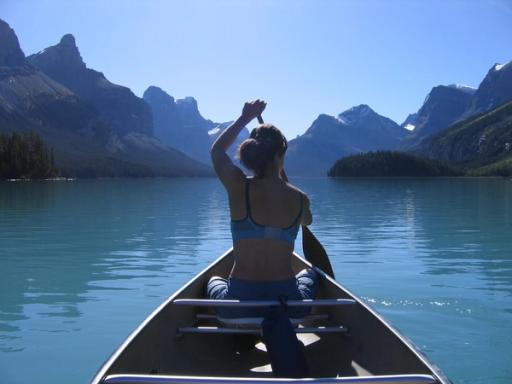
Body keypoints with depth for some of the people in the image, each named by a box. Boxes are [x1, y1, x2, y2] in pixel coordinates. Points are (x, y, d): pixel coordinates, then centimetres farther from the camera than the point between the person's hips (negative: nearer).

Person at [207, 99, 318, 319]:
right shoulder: (300, 199, -5)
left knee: (214, 281, 36)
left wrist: (244, 118, 24)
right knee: (310, 275, 36)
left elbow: (216, 150, 15)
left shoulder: (238, 187, -8)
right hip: (289, 302, 1)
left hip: (238, 304, 0)